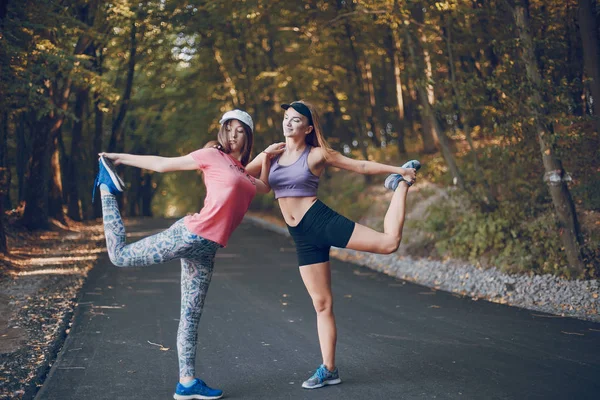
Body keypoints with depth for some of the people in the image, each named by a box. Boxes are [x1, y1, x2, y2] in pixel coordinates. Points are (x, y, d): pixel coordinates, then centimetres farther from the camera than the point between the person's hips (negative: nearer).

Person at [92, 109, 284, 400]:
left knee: (191, 318, 7)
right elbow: (163, 164, 3)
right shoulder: (212, 155, -1)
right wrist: (120, 158, 4)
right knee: (120, 255, -3)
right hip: (189, 235, -6)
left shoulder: (242, 172, 19)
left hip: (206, 250, 6)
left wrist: (268, 157, 20)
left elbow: (264, 187, 34)